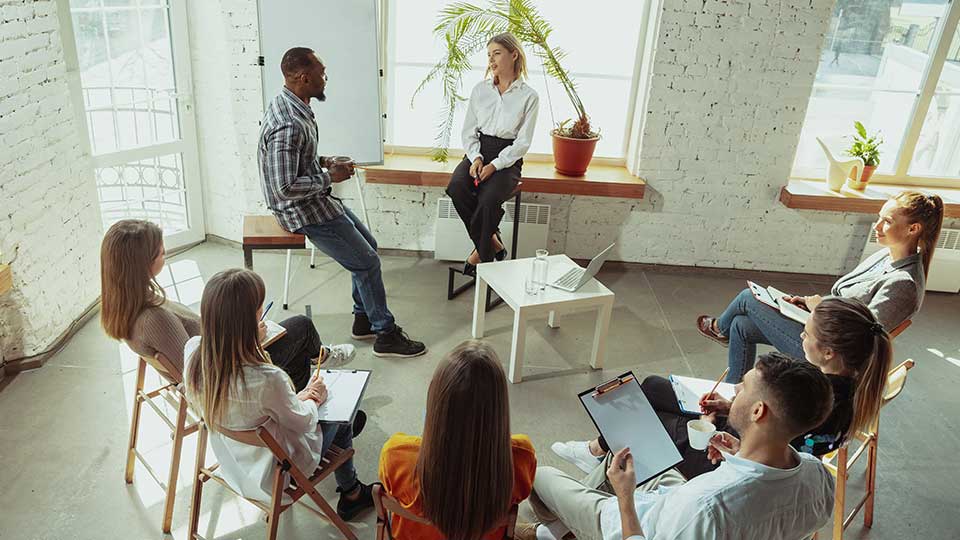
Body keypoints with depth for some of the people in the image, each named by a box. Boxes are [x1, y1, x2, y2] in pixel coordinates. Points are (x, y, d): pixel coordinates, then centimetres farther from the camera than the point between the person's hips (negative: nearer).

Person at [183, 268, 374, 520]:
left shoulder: (193, 350, -21)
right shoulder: (267, 379, -41)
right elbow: (301, 423, -19)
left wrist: (295, 398, -1)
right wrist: (313, 401, 2)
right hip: (273, 477, -6)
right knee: (339, 418, 18)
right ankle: (351, 494, 42)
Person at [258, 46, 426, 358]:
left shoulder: (291, 106, 4)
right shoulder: (288, 125, -29)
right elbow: (285, 188, -31)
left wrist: (323, 162, 5)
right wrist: (328, 177, -20)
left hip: (314, 199, 11)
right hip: (301, 209, -10)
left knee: (367, 244, 16)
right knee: (367, 262, -5)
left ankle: (364, 320, 25)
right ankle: (385, 335, 7)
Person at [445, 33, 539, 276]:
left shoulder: (529, 96, -2)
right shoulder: (480, 90, 9)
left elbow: (523, 142, -5)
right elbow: (468, 131, 9)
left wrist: (494, 165, -17)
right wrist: (476, 158, -10)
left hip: (507, 158, -3)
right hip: (477, 153, 4)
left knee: (488, 199, -33)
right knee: (457, 188, -29)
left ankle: (481, 252, -9)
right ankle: (492, 244, -14)